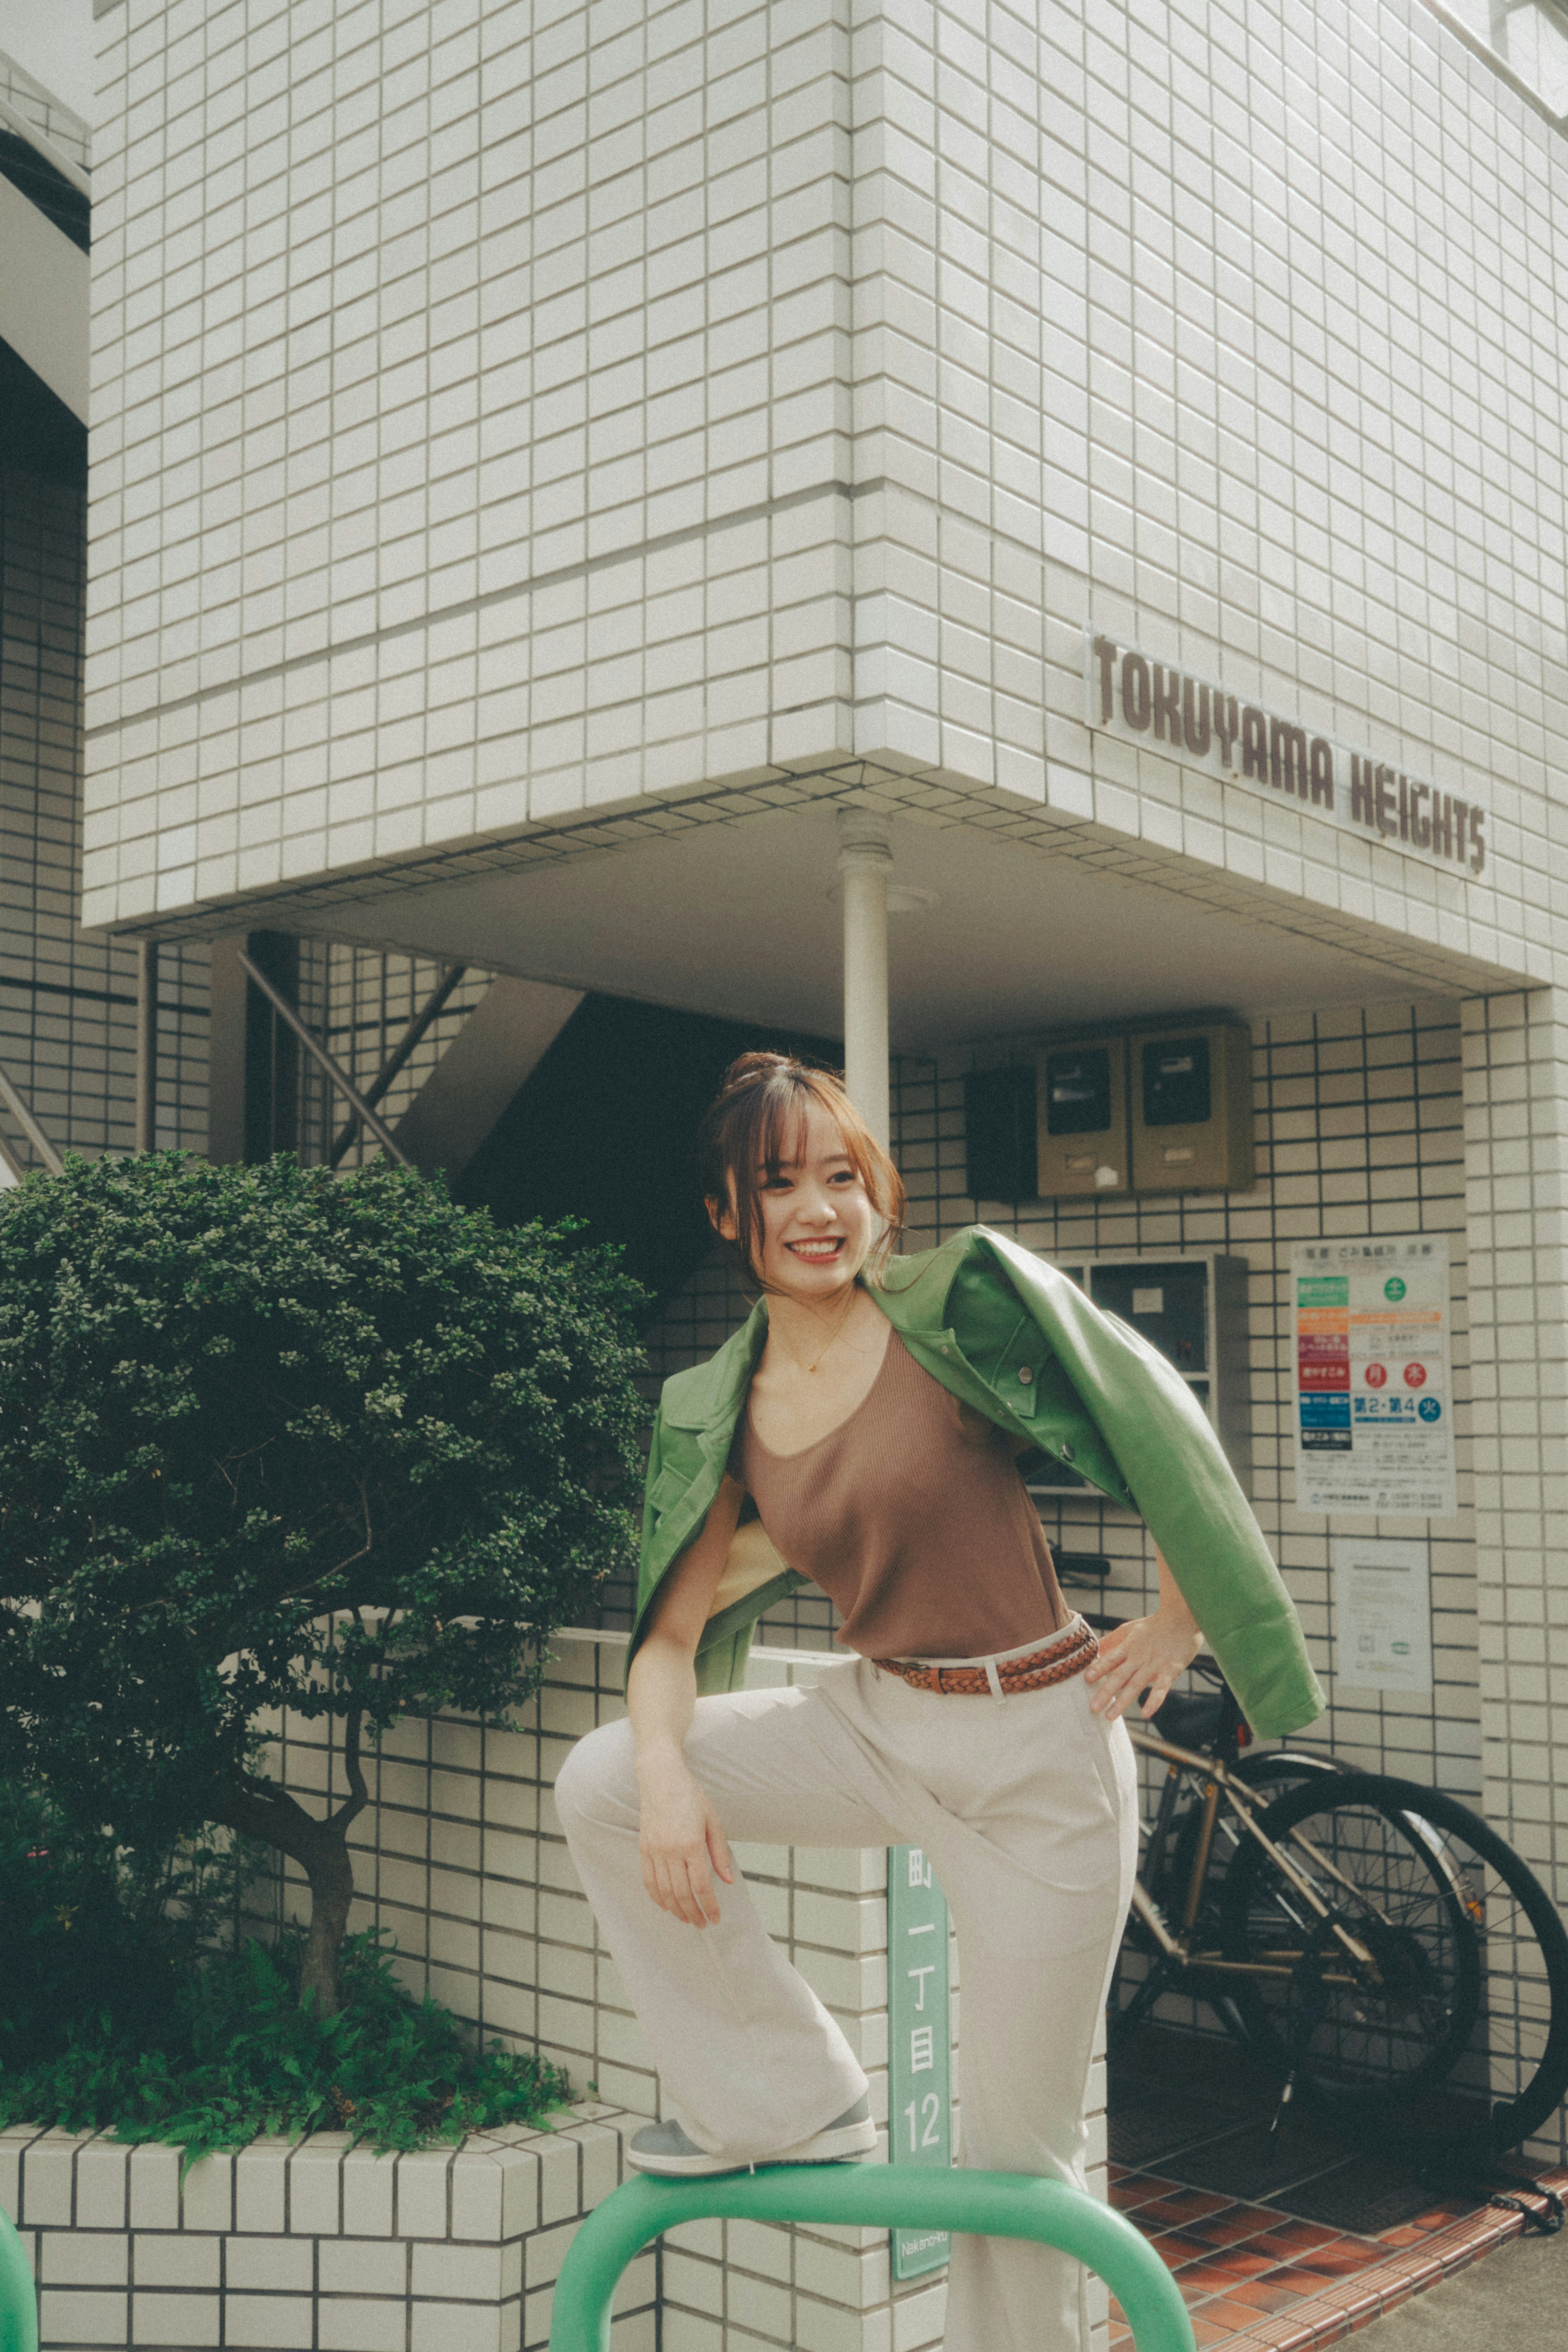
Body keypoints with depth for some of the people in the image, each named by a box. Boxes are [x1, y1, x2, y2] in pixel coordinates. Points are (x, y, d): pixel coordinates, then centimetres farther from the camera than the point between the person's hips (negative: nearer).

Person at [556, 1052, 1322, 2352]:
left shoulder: (963, 1299, -13)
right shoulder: (718, 1409, 1)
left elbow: (1160, 1419, -7)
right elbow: (673, 1626, 0)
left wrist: (1176, 1623, -3)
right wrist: (665, 1771, -19)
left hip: (1038, 1755, -4)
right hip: (874, 1726, 5)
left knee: (1017, 2149, 4)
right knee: (599, 1784, -10)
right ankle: (784, 2103, 5)